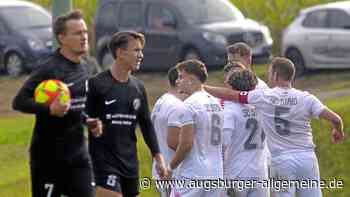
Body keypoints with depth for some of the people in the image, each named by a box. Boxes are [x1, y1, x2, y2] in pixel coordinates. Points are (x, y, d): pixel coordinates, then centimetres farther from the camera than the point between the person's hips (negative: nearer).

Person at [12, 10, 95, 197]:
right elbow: (19, 101, -18)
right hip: (48, 155, -7)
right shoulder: (49, 69, -14)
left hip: (78, 153, 7)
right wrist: (49, 109, -31)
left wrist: (92, 122, 5)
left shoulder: (83, 70, 10)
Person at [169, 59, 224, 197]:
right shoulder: (216, 103, 13)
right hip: (216, 174, 8)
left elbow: (186, 144, -17)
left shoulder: (190, 104, -12)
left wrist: (171, 167, -4)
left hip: (192, 175, -8)